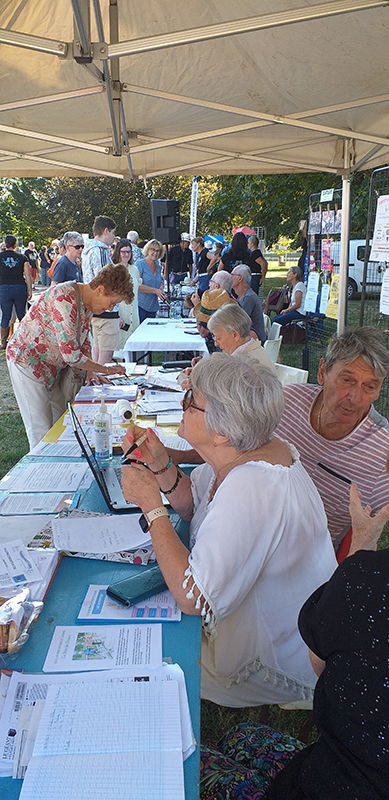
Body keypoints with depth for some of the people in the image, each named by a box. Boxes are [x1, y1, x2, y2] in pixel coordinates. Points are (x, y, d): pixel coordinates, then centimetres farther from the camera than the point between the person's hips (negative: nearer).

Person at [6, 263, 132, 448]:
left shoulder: (87, 303, 0)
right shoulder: (65, 299, -30)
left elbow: (83, 341, 14)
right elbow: (71, 355, -33)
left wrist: (89, 372, 0)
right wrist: (106, 370, -21)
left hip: (52, 367, 9)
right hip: (28, 362, -9)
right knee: (41, 432, -3)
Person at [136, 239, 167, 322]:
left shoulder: (158, 266, 14)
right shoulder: (140, 263, -6)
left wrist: (161, 289, 3)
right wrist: (155, 290, -19)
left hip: (153, 307, 7)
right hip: (140, 305, -7)